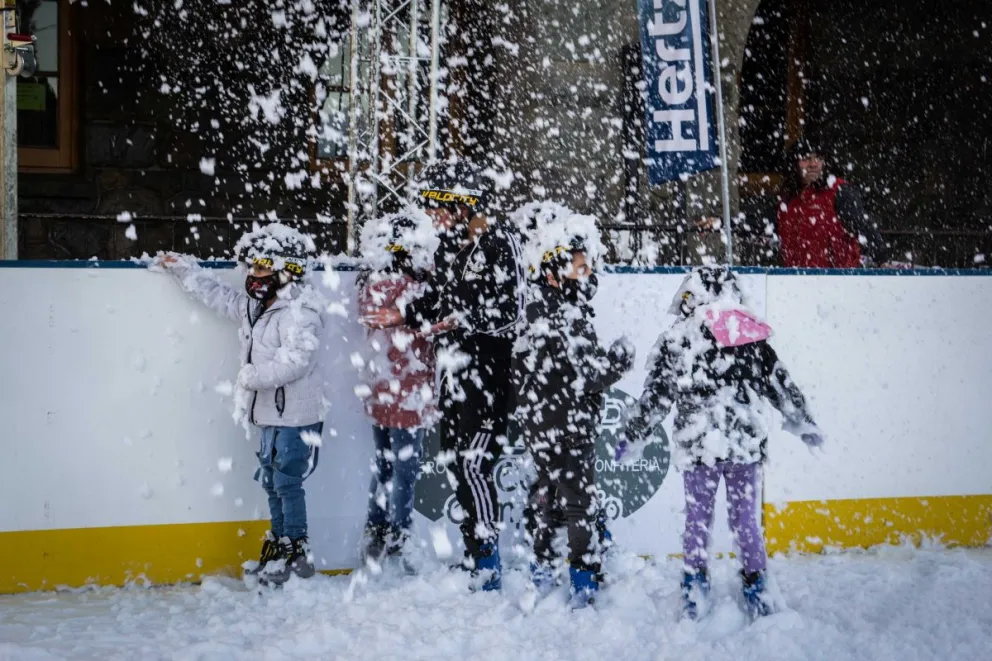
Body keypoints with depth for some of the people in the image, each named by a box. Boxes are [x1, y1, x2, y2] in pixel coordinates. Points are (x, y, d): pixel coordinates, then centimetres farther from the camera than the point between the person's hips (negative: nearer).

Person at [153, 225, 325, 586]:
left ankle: (295, 554, 4)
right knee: (272, 482, 14)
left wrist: (255, 375, -28)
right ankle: (278, 546, 24)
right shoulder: (256, 306, 14)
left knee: (288, 483, -5)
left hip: (296, 415, -10)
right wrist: (184, 269, 26)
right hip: (271, 413, 10)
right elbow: (220, 295, 26)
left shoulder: (301, 312, -17)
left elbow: (295, 360, -27)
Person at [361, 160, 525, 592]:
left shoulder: (501, 243, -12)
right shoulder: (450, 244, 13)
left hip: (490, 373, -9)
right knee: (453, 460, 11)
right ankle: (473, 557, 22)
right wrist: (404, 316, 16)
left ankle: (488, 566, -5)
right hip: (454, 370, 9)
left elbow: (510, 312, -17)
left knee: (473, 463, -14)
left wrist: (463, 322, -27)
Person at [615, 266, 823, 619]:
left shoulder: (677, 339, -4)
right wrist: (805, 425, 22)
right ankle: (755, 587, 18)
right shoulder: (753, 337, 4)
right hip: (746, 444, 2)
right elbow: (782, 385, 10)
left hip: (697, 446, -2)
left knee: (697, 518, 11)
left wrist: (632, 438, 7)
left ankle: (695, 585, 14)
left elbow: (655, 396, -3)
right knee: (746, 517, 13)